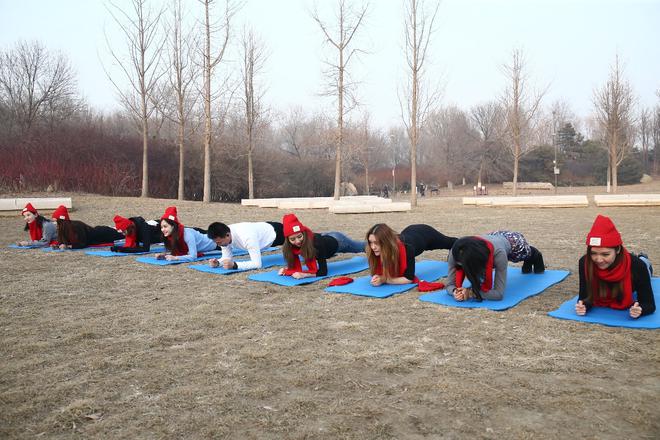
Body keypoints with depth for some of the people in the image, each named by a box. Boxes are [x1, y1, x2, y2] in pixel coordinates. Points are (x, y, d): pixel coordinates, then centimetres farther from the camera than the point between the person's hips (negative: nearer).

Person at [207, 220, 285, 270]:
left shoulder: (246, 237, -47)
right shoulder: (223, 235, -24)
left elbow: (257, 263, -47)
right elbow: (227, 257, -13)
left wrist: (234, 265, -56)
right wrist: (217, 262, -34)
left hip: (275, 231, -7)